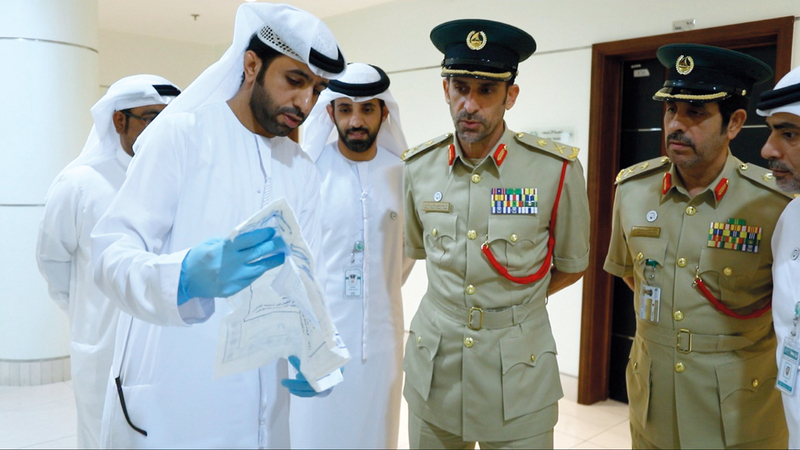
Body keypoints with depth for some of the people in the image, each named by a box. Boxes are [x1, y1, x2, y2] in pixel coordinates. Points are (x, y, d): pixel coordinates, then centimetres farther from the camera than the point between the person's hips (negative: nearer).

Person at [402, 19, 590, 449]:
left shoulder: (558, 170, -12)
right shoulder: (417, 167, -4)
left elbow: (571, 265, 3)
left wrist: (510, 303, 5)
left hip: (518, 376, -2)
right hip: (432, 368, 3)